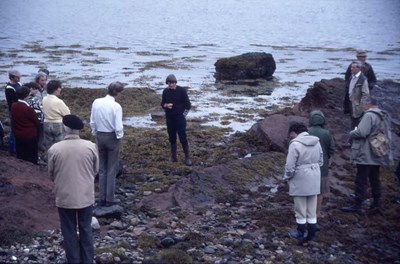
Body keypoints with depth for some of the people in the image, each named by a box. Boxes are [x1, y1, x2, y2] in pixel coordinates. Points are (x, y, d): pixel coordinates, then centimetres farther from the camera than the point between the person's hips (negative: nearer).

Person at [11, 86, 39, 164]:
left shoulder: (13, 106, -6)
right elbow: (36, 122, -12)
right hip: (30, 136, -7)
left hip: (18, 135, 7)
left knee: (20, 157, 18)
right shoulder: (29, 109, -25)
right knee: (32, 158, 7)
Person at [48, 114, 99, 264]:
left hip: (64, 198, -1)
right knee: (86, 229, 18)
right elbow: (95, 170, 3)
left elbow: (51, 174, 0)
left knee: (69, 232, 15)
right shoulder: (91, 147, -12)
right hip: (86, 196, 1)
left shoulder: (54, 149, -15)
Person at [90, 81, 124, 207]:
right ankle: (109, 199, 10)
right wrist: (120, 136, -1)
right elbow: (118, 127, -19)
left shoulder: (96, 102, -4)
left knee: (102, 169, 16)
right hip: (112, 137, -4)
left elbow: (92, 122, 2)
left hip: (99, 136, 4)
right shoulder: (116, 106, -18)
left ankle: (102, 198, 18)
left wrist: (95, 134, 14)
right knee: (112, 170, 7)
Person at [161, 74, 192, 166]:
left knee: (183, 138, -7)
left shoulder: (181, 90, -9)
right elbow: (162, 104, 10)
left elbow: (188, 105, -5)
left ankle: (187, 157, -2)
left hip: (180, 117, -4)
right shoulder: (165, 91, 2)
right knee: (172, 137, 9)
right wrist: (166, 105, -12)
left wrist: (184, 114, -6)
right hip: (170, 118, 4)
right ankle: (174, 156, 20)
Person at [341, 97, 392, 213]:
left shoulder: (369, 116, -18)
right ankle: (377, 203, 20)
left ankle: (357, 204, 0)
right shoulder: (385, 116, 12)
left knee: (361, 180, -3)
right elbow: (388, 135, 19)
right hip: (378, 155, 9)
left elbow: (361, 132, -26)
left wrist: (352, 133, -8)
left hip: (366, 155, -9)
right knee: (375, 179, 16)